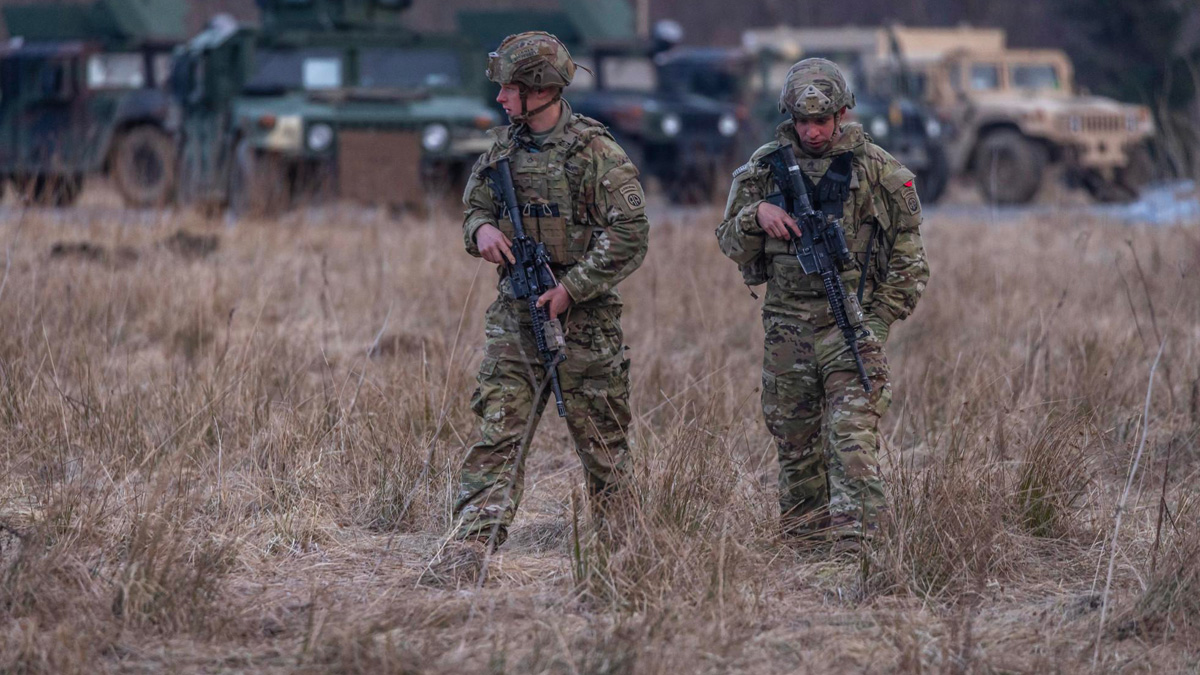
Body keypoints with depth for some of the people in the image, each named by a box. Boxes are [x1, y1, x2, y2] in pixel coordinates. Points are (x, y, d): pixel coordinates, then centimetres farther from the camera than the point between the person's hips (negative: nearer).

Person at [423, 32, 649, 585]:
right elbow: (474, 205, 20)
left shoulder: (595, 152, -10)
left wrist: (571, 289, -17)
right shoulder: (503, 146, 9)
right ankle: (465, 556, -13)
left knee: (603, 445, 6)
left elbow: (630, 235, -13)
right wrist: (482, 229, -5)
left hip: (584, 317, -5)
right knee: (497, 437, -5)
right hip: (515, 316, 5)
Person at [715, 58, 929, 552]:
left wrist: (881, 317, -4)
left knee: (851, 435, -16)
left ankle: (854, 537, -22)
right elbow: (731, 244, 11)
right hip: (786, 322, 3)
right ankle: (803, 530, 20)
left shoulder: (876, 168, 1)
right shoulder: (764, 166, 8)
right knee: (793, 436, 8)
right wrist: (756, 215, -11)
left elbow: (908, 254, 5)